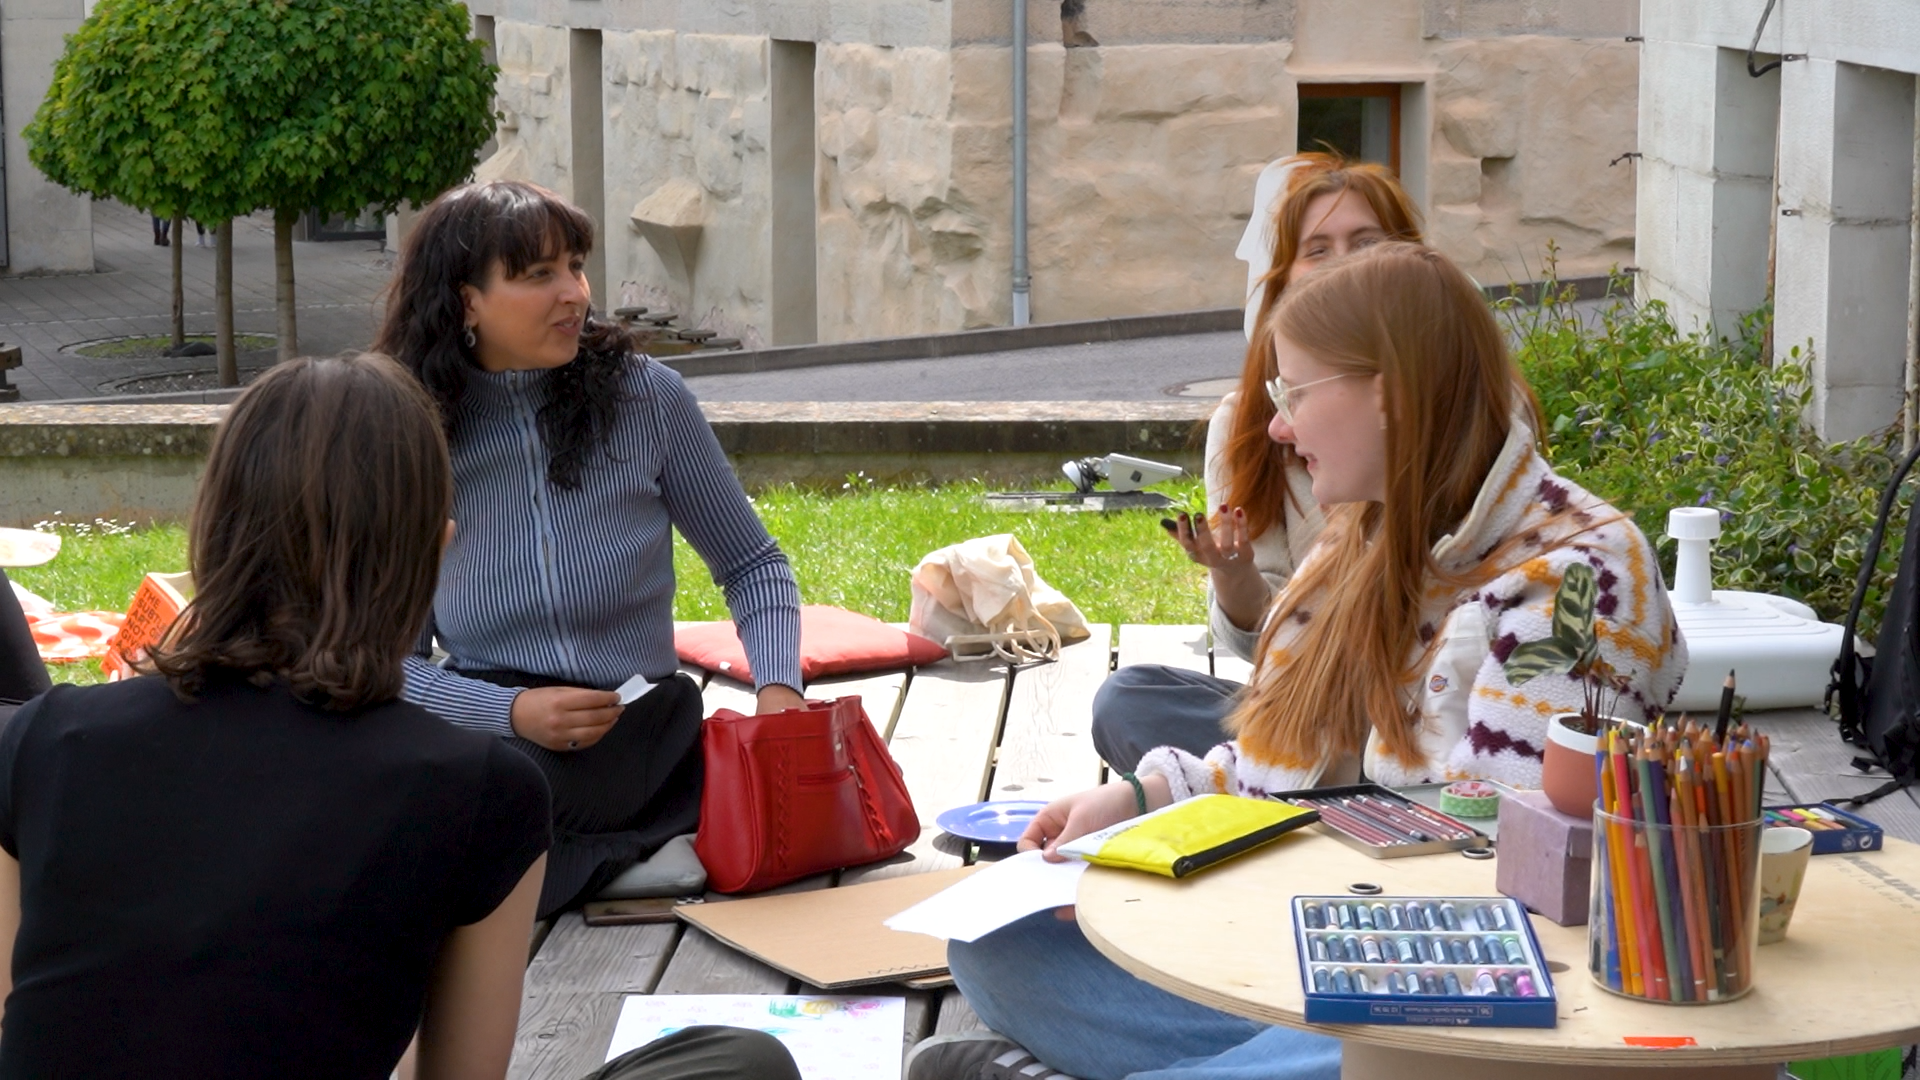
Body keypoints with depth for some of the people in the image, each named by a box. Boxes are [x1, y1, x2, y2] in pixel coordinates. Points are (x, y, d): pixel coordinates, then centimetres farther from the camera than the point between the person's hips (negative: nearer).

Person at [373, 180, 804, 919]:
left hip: (645, 747, -1)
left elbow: (753, 567, 10)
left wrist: (778, 687, -8)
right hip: (488, 741, 1)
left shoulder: (647, 398, 0)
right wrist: (513, 713, -16)